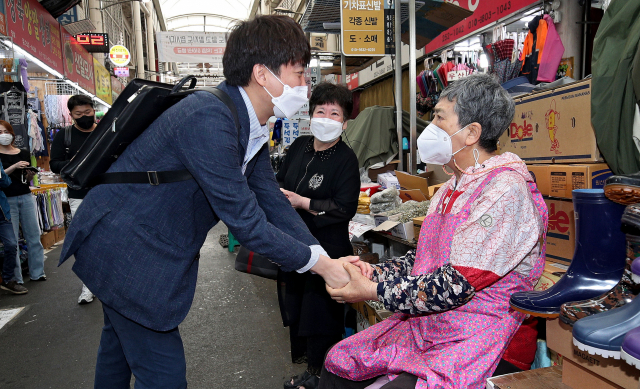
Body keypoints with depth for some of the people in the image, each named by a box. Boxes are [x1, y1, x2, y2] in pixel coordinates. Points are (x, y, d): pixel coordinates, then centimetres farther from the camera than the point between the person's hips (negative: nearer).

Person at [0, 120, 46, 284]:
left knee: (34, 236, 2)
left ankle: (37, 273, 10)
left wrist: (30, 175, -5)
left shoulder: (24, 153, 12)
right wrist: (14, 167, -19)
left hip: (26, 197, 3)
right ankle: (16, 278, 7)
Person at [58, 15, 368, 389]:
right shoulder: (209, 119, -31)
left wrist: (327, 258, -6)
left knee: (122, 342, 28)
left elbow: (272, 200, 1)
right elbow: (245, 220, -29)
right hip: (124, 249, -10)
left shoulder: (252, 127, 0)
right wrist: (319, 264, -19)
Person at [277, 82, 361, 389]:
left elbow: (345, 209, -21)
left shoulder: (346, 159, -14)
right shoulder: (299, 146, 4)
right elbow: (280, 181, 18)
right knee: (295, 303, 22)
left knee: (320, 312, 6)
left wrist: (303, 203, -22)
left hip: (326, 250, -7)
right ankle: (301, 354, 46)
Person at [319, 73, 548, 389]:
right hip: (423, 324, 9)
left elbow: (457, 287, -24)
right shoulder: (453, 186, 11)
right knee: (338, 363, 8)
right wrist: (371, 272, -3)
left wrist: (374, 290, -17)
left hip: (478, 339, -8)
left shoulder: (506, 190, -20)